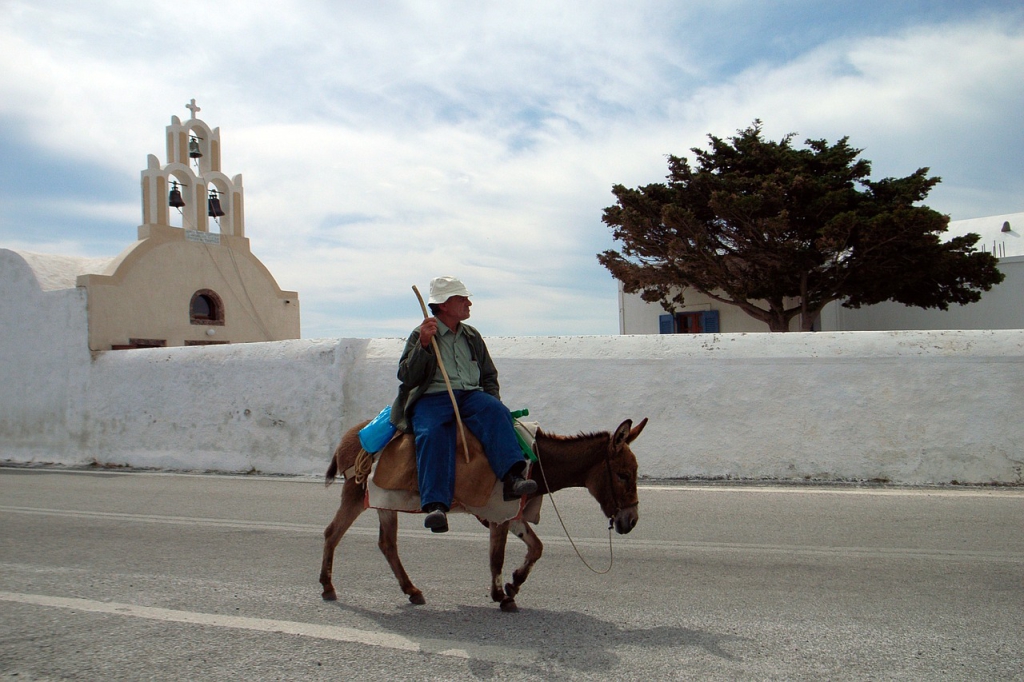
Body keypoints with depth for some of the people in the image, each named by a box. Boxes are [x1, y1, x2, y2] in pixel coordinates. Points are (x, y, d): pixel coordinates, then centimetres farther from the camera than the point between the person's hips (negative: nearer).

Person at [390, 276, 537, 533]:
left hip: (471, 396, 3)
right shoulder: (420, 335, 9)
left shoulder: (472, 336, 22)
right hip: (431, 398, -3)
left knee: (497, 412, -29)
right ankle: (435, 505, -45)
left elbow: (489, 375, 28)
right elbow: (406, 377, -2)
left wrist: (492, 400, 8)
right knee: (432, 434, -35)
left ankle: (512, 478, -44)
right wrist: (423, 345, -13)